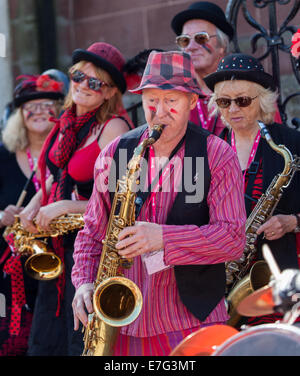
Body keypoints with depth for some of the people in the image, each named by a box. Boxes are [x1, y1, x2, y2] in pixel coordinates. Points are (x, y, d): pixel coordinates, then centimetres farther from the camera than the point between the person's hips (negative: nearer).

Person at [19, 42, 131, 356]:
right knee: (43, 341, 14)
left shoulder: (113, 129, -16)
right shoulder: (67, 123, 8)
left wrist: (65, 207, -21)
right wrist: (36, 202, 3)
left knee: (81, 343, 0)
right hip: (57, 240, 8)